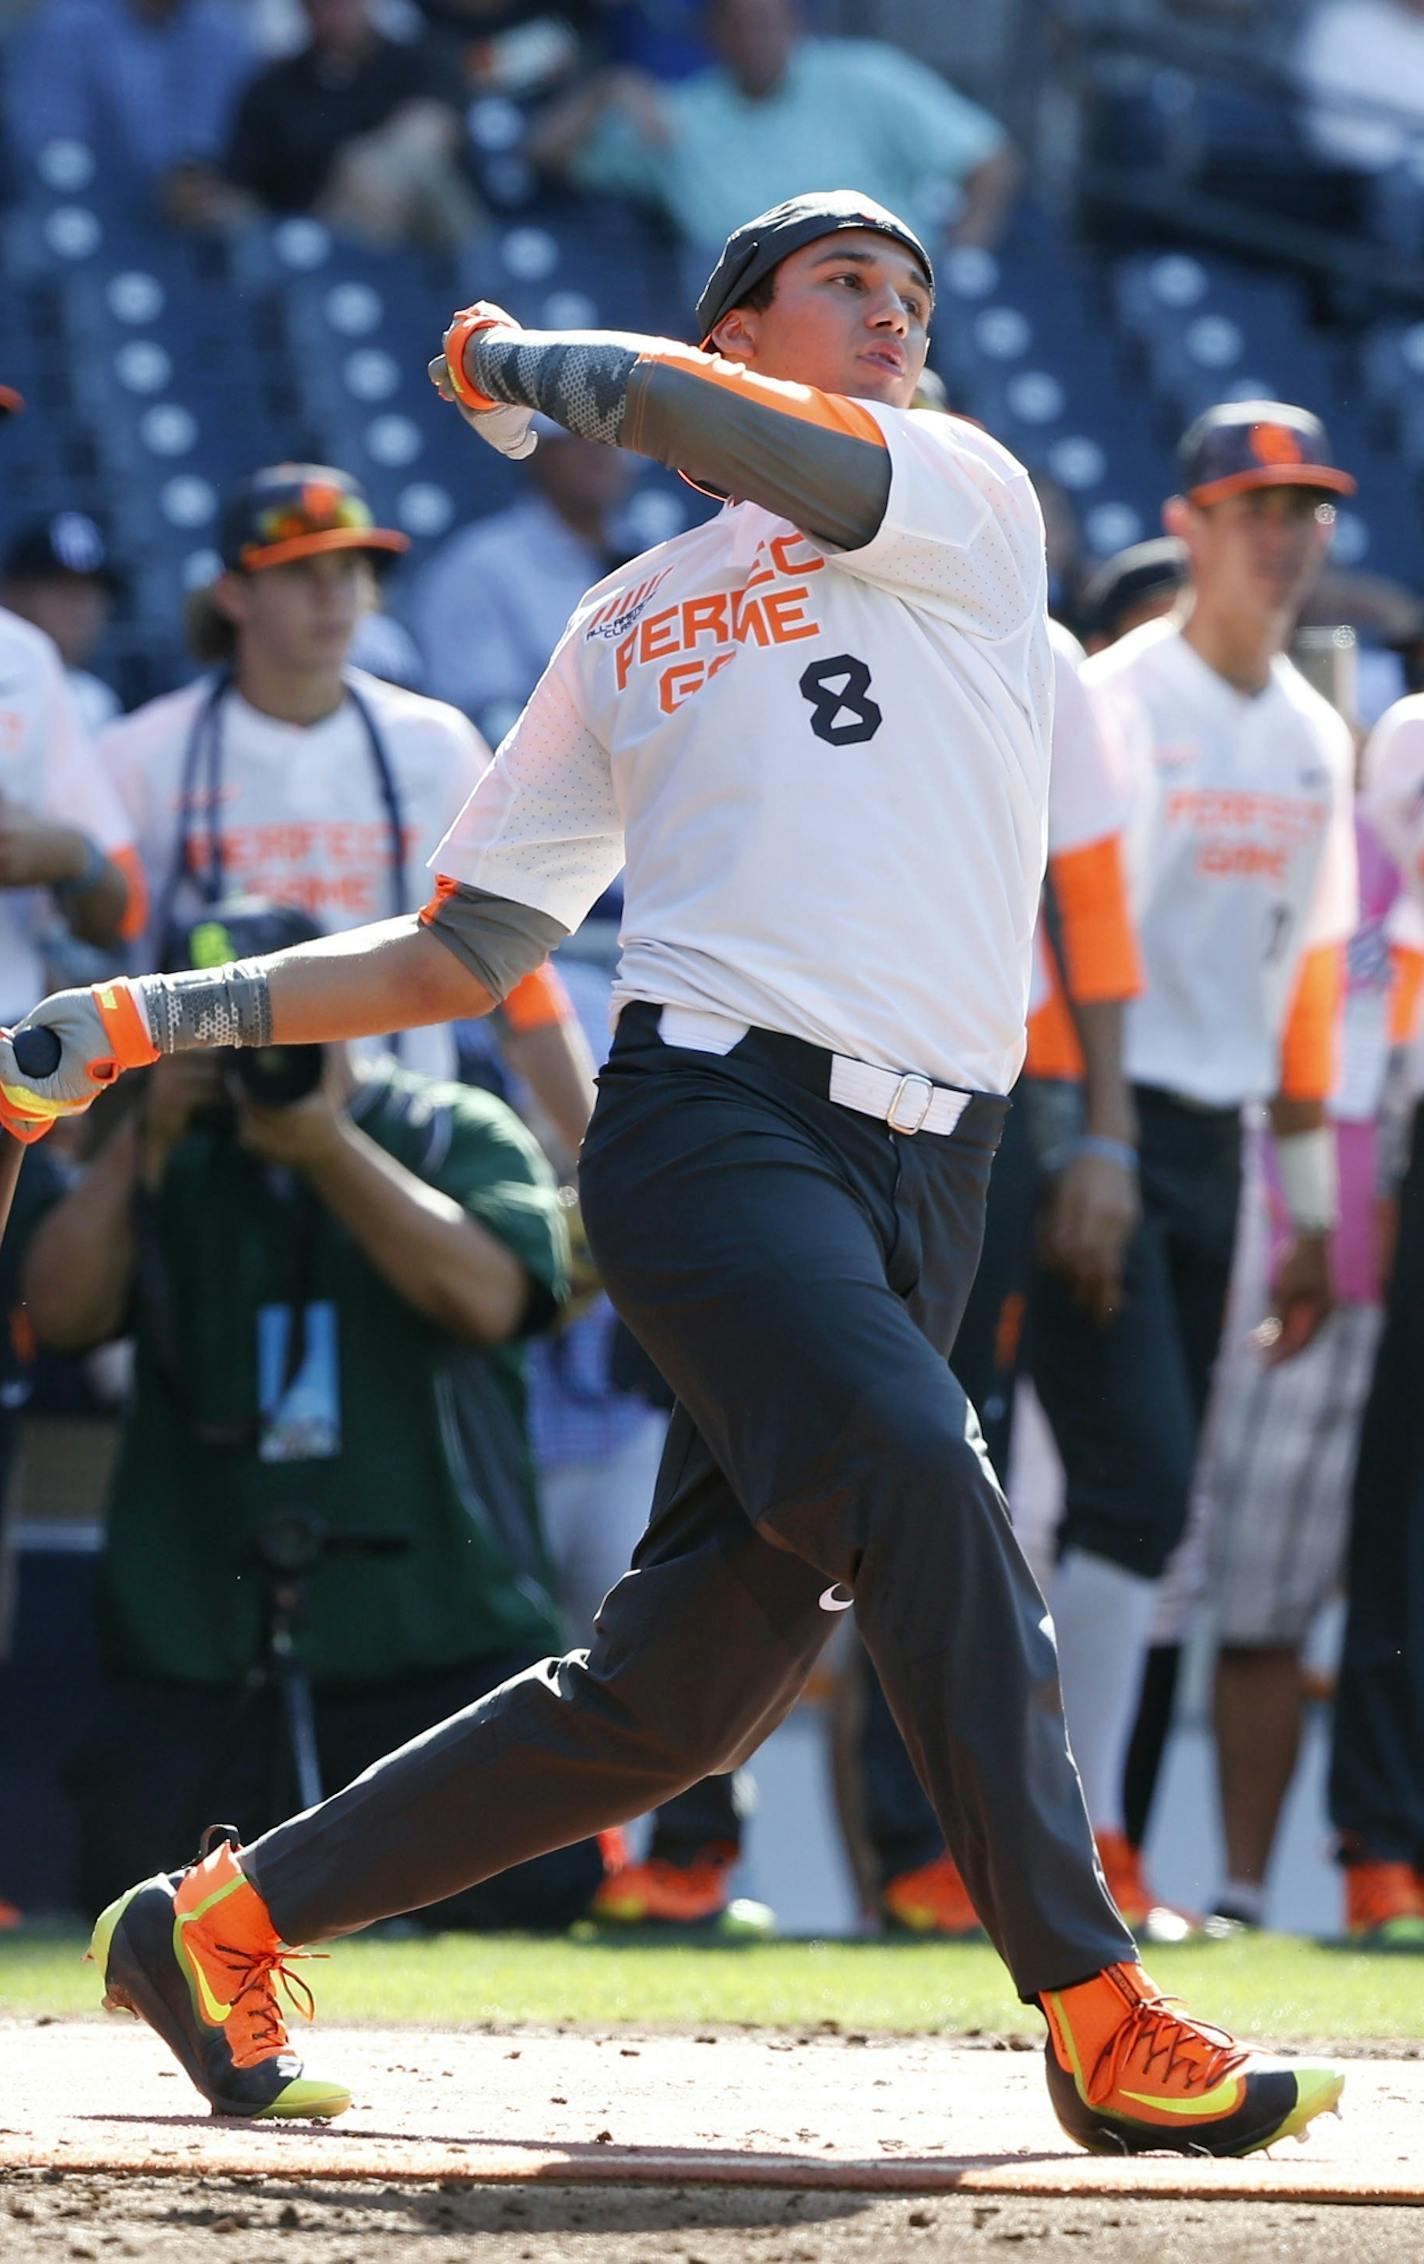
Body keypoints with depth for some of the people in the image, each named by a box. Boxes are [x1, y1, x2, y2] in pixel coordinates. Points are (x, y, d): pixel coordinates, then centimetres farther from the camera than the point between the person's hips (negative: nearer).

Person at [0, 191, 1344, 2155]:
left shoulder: (968, 501, 15)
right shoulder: (620, 639, 20)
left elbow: (715, 425, -5)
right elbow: (456, 960, 23)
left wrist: (526, 364, 10)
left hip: (920, 1179, 1)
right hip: (713, 1114, -1)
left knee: (688, 1689, -2)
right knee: (912, 1467, -28)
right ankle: (1101, 2020, -29)